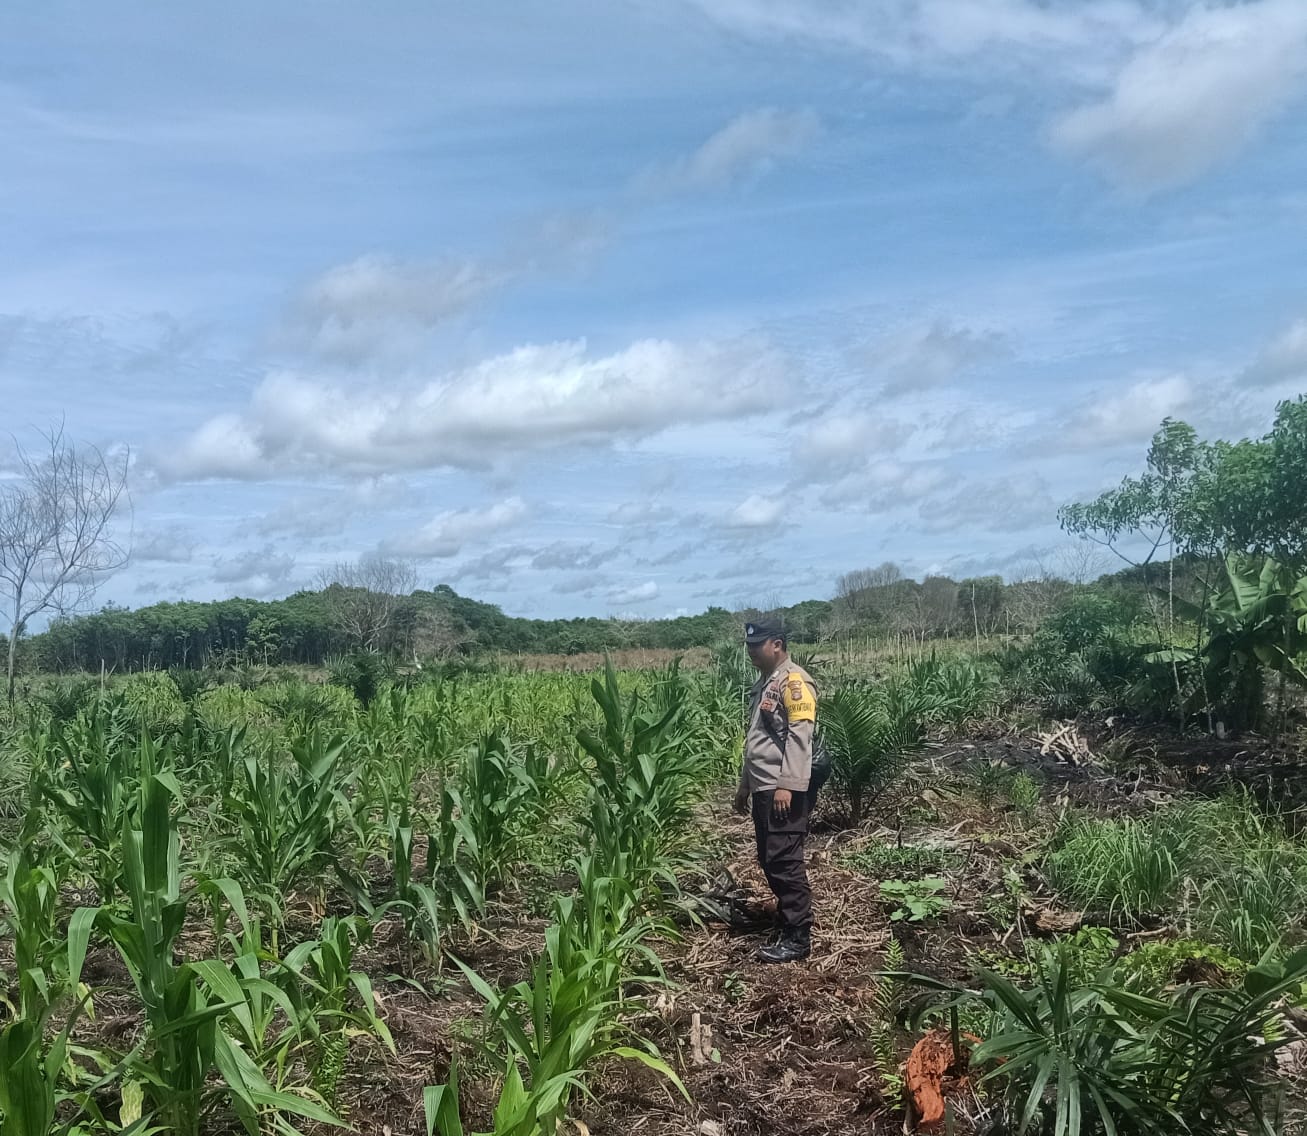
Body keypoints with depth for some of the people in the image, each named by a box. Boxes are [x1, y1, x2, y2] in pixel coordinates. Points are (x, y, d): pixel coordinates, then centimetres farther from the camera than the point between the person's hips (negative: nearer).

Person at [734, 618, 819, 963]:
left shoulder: (793, 681, -11)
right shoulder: (763, 683, 19)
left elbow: (799, 737, -20)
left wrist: (788, 785, -26)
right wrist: (744, 784, 25)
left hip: (784, 791, -10)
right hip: (763, 789, 10)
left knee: (784, 862, -8)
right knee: (769, 861, 13)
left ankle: (798, 938, -3)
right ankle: (788, 918, 23)